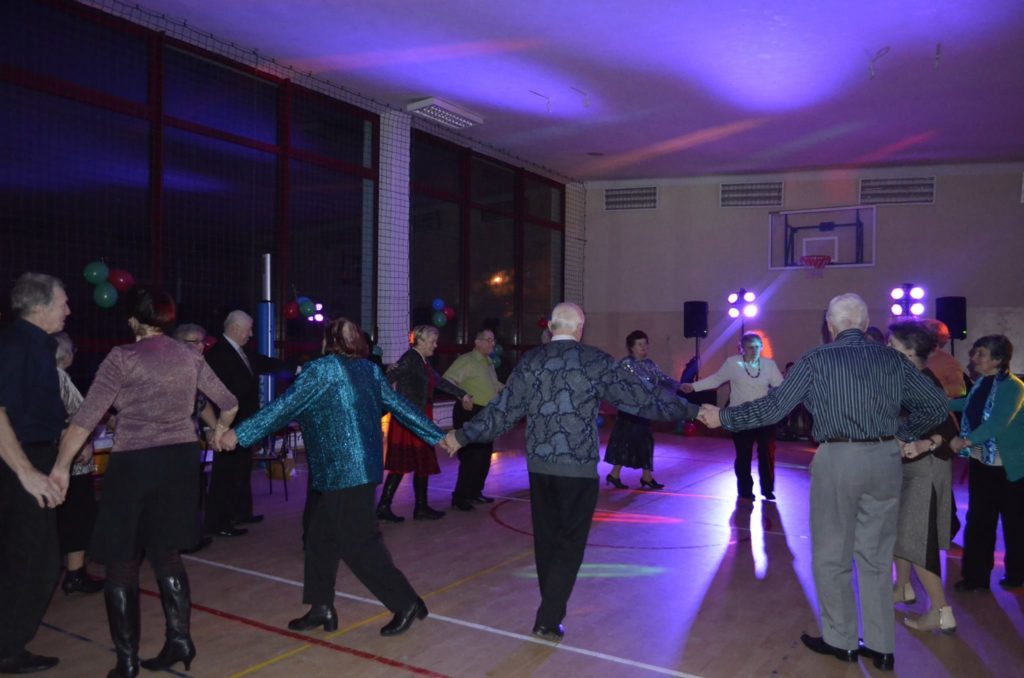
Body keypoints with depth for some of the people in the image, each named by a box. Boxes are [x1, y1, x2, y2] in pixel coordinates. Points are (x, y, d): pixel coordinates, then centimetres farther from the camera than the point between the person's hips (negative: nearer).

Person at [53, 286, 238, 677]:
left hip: (134, 464, -5)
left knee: (122, 564, 8)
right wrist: (220, 432, 33)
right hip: (180, 461, 5)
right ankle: (179, 640, 18)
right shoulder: (189, 357, 5)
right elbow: (229, 403, 14)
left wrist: (61, 466, -7)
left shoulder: (122, 358, -9)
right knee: (166, 554, 18)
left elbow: (86, 418, -13)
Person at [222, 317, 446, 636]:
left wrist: (240, 433, -6)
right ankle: (321, 607, 22)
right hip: (364, 467, 8)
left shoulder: (323, 368, -9)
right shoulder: (369, 370, 11)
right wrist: (438, 437, 18)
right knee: (320, 537, 16)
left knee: (359, 543, 0)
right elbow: (401, 406, 11)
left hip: (342, 472, -8)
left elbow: (285, 406, -11)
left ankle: (407, 603, 5)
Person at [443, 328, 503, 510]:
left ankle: (474, 493, 26)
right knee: (471, 456, -10)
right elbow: (447, 380, -23)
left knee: (484, 456, 12)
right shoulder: (466, 360, -11)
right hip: (470, 413, -9)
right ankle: (460, 497, 1)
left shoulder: (489, 363, 17)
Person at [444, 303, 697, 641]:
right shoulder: (597, 361, -6)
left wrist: (462, 436, 14)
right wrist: (692, 410, 9)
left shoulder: (530, 361, 2)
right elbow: (643, 397, -2)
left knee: (546, 539, 17)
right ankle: (548, 620, 6)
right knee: (570, 544, 7)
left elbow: (502, 410, 2)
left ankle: (552, 609, 29)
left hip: (539, 465, 4)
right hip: (579, 467, -3)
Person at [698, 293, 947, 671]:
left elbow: (773, 407, -5)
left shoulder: (817, 359, -3)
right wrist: (901, 435, 19)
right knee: (876, 557, 15)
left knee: (832, 557, 11)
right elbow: (936, 406, 8)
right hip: (885, 459, 4)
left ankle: (841, 640, 21)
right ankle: (881, 647, 21)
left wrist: (723, 418, 4)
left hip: (838, 459, -4)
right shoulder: (891, 359, 7)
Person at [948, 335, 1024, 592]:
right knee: (978, 521, 9)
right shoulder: (981, 383, 5)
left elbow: (998, 422, -30)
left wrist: (966, 441, -35)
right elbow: (968, 406, 23)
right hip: (981, 462, 7)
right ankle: (975, 575, 17)